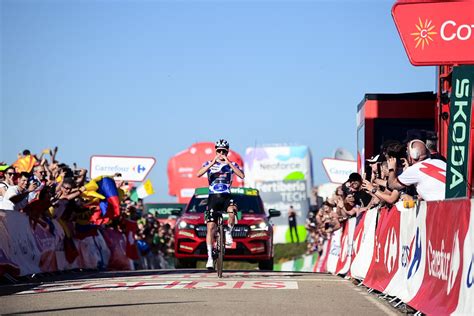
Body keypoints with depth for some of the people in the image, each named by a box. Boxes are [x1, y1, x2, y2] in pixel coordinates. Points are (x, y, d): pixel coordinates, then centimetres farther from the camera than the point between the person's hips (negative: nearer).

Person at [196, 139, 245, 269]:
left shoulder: (232, 164, 6)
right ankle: (210, 257, -2)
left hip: (226, 197, -1)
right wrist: (213, 163, -24)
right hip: (213, 197, 1)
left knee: (232, 211, -36)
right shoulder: (209, 164, 6)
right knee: (210, 227, -7)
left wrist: (228, 163, -22)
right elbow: (198, 174, -14)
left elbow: (241, 176, -15)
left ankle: (229, 232, -7)